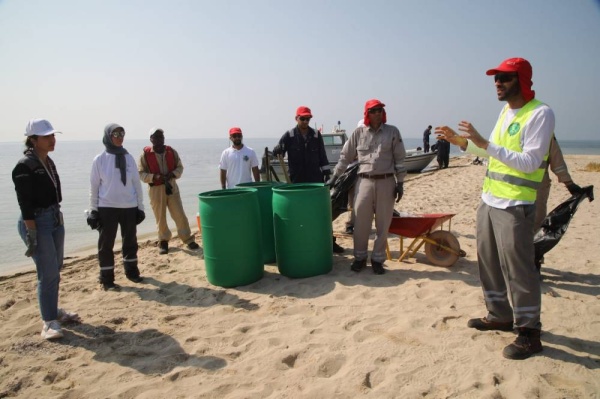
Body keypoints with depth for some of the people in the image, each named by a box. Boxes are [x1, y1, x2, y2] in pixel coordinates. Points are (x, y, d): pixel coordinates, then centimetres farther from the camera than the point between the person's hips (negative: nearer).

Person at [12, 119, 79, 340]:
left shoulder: (48, 162, 9)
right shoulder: (25, 166, -15)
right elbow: (25, 204, -18)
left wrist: (57, 218, 16)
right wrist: (32, 235, -20)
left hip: (55, 220, 8)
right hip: (37, 222, -8)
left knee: (55, 270, 16)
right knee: (48, 274, -7)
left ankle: (53, 311, 31)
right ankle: (49, 322, 5)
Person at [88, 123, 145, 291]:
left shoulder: (129, 158, 2)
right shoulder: (100, 160, -4)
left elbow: (137, 183, 5)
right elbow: (94, 187, -1)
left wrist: (140, 206, 5)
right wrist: (93, 210, -2)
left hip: (129, 207, 3)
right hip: (107, 208, -3)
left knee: (130, 241, 14)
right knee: (106, 244, 4)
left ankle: (131, 271, 32)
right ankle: (107, 279, 15)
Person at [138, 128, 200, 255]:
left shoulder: (171, 151, 3)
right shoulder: (145, 154, -6)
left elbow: (180, 167, 9)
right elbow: (141, 173, -5)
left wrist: (173, 174, -12)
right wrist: (155, 176, -22)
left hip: (172, 186, 2)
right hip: (155, 189, -2)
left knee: (179, 214, 3)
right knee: (160, 217, 7)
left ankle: (188, 239, 12)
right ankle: (163, 241, 23)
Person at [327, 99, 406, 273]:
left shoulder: (392, 132, 3)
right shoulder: (358, 132, 4)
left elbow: (399, 159, 3)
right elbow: (345, 156, 8)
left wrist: (400, 182, -2)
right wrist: (334, 177, 5)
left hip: (386, 182, 0)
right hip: (364, 182, 0)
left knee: (383, 224, 6)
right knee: (360, 222, 4)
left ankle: (377, 259, 19)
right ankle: (360, 257, 20)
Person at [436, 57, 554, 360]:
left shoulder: (540, 114, -12)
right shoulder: (505, 111, 14)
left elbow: (530, 162, -21)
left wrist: (485, 144, -26)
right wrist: (459, 140, 13)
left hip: (515, 206, -8)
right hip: (489, 200, 9)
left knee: (518, 267, -4)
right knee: (488, 262, 15)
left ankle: (529, 332, 10)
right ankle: (500, 315, 30)